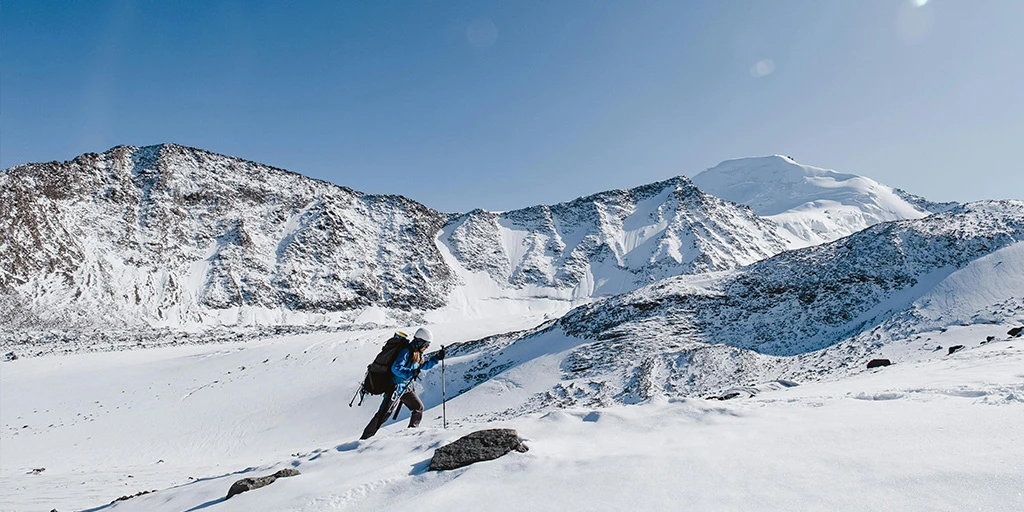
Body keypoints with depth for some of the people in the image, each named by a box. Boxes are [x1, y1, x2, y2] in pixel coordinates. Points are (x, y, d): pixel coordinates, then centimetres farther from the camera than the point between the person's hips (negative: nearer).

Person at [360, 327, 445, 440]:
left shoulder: (418, 354, 9)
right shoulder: (406, 352, -19)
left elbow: (424, 365, 24)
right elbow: (396, 368, -26)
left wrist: (437, 357, 14)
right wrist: (411, 372, -32)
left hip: (405, 388, 9)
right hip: (395, 387, -9)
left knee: (419, 407, 9)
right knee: (384, 413, -12)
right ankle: (365, 437, -7)